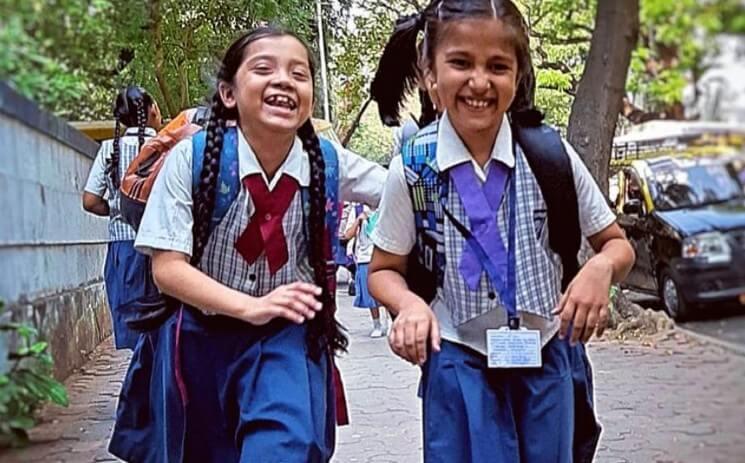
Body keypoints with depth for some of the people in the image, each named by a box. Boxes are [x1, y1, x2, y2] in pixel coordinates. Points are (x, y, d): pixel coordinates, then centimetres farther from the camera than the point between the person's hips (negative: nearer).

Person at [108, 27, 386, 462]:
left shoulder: (329, 161, -10)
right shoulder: (194, 157, -16)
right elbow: (168, 267, -17)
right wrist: (251, 307, -29)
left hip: (288, 339, 1)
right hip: (200, 340, 0)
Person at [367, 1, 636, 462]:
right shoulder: (411, 170, -9)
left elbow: (618, 246, 3)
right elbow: (385, 271, 3)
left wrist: (601, 267, -20)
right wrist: (410, 303, -18)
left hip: (547, 360, 1)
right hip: (459, 367, -1)